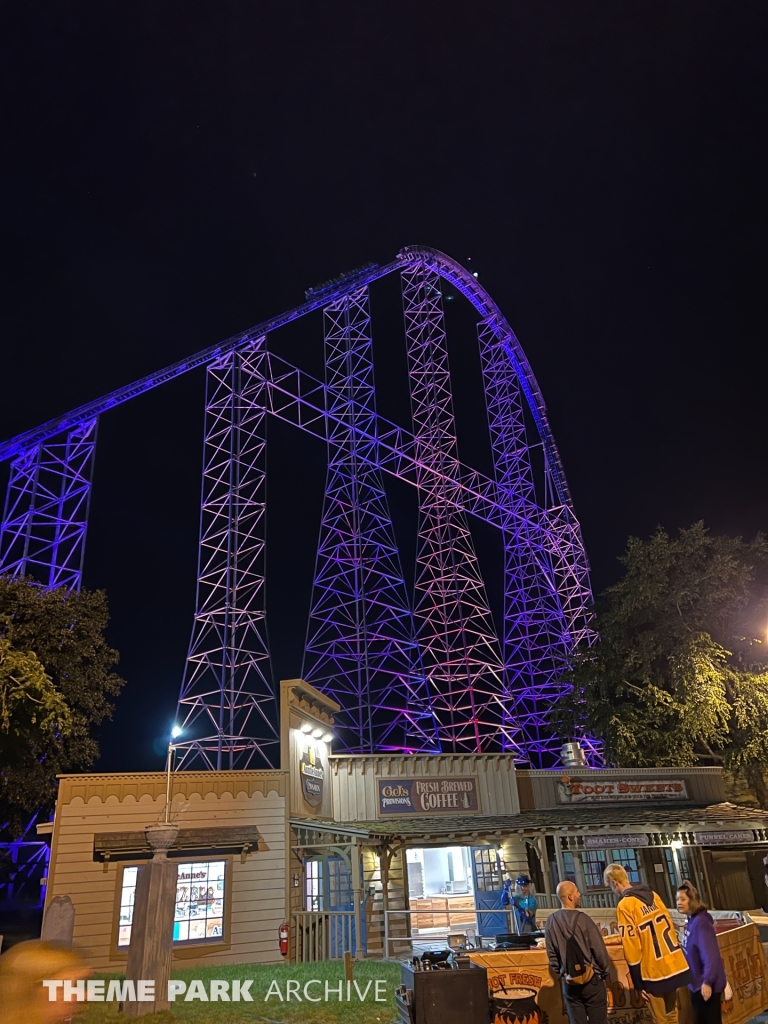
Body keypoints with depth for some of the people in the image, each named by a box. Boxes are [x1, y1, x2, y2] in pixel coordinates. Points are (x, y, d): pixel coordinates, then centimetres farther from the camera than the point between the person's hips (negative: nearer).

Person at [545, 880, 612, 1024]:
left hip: (569, 982, 4)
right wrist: (606, 971, 5)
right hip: (591, 979, -4)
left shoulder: (551, 921, -5)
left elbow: (551, 953, 1)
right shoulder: (582, 918, -18)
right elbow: (599, 949, -12)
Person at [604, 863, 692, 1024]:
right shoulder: (653, 895, 4)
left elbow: (632, 946, -17)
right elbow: (669, 926, 11)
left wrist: (638, 984, -8)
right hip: (674, 966, 7)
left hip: (654, 972, -7)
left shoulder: (625, 905, -16)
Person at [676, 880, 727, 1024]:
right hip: (696, 983, 9)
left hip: (707, 984, -9)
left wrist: (707, 982, -27)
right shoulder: (691, 921, 5)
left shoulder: (701, 922, -23)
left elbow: (710, 955, -26)